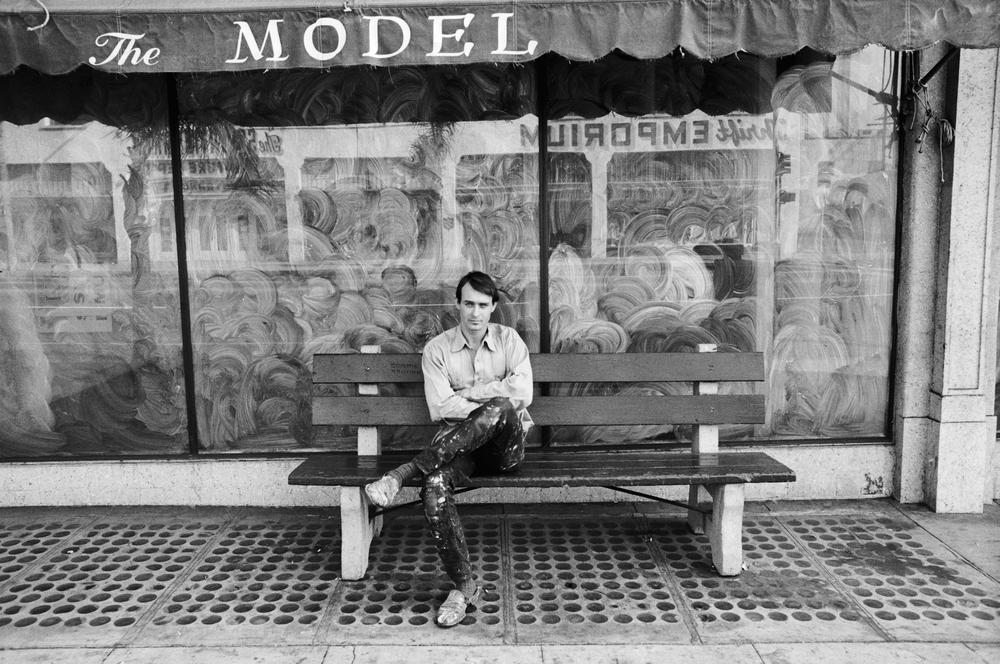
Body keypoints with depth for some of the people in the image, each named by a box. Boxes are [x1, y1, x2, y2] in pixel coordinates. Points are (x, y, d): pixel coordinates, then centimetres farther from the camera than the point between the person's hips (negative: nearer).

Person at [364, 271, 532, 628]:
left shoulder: (509, 339, 6)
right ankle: (464, 585, -17)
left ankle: (401, 474, -35)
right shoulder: (437, 349, 5)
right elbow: (441, 408, -8)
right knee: (434, 487, -33)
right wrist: (492, 402, -13)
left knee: (501, 407, -37)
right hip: (458, 442, 0)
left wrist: (469, 392, -10)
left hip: (505, 445, 0)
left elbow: (522, 393, -10)